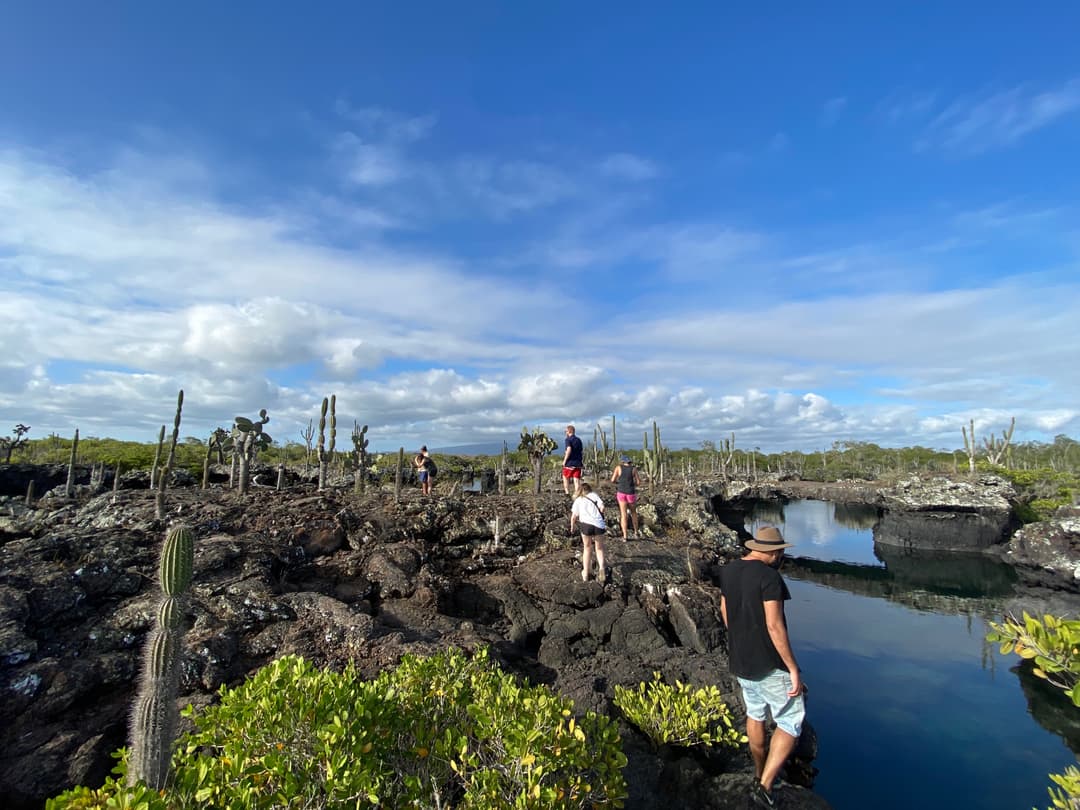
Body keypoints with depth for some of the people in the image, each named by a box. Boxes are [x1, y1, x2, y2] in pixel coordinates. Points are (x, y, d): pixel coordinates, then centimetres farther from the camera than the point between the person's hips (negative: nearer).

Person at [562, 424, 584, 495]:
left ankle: (567, 492, 10)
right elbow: (582, 452, 13)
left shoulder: (568, 439, -7)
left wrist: (564, 460, -15)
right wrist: (582, 462, 20)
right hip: (578, 463, 5)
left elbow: (569, 450, -22)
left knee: (565, 477, 15)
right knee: (577, 480, 3)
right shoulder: (578, 440, 12)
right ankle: (576, 495, 0)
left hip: (569, 463, -5)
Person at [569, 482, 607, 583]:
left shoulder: (578, 500, 17)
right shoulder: (594, 495, 17)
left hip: (586, 524, 0)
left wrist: (572, 527, 27)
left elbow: (574, 516, 11)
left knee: (587, 549, 17)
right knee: (599, 548, 18)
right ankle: (601, 568, -6)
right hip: (599, 524, 0)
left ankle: (585, 574, 19)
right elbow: (602, 507, 3)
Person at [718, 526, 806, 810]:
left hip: (739, 661, 7)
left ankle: (760, 773, 42)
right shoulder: (769, 576, -22)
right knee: (790, 723, 10)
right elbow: (774, 626, -23)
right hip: (770, 665, -7)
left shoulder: (727, 571, 1)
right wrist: (793, 668, -15)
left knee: (755, 715, 26)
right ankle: (764, 787, 7)